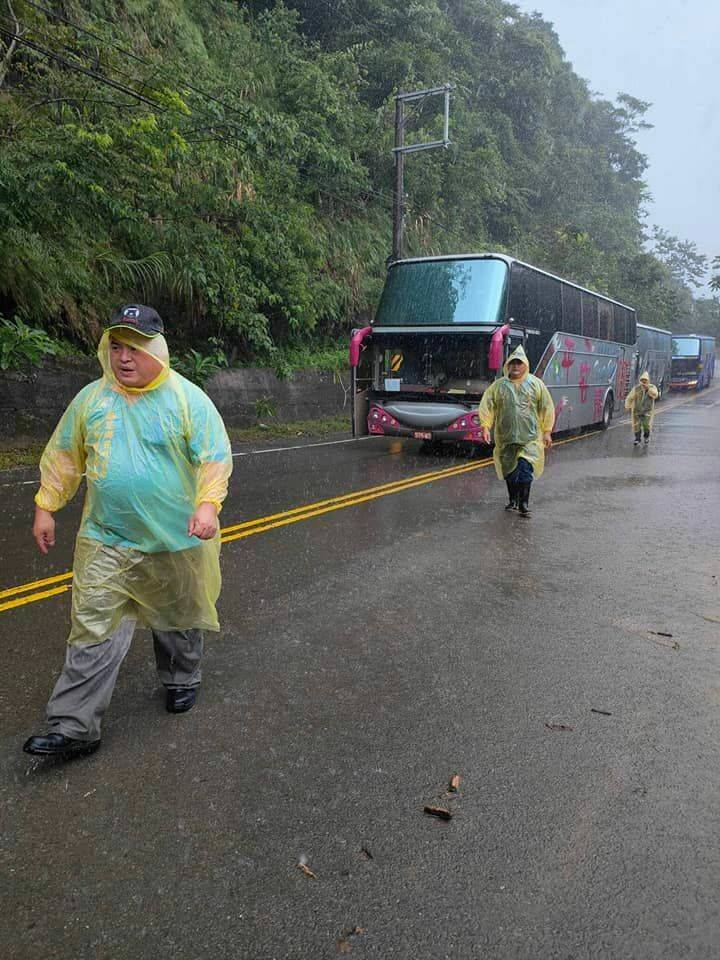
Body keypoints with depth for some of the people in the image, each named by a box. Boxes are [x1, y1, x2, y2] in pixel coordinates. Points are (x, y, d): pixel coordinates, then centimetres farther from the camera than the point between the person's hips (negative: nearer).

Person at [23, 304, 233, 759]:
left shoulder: (187, 398, -8)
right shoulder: (91, 398, 3)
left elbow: (215, 457, -11)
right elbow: (64, 456, 11)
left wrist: (207, 504, -24)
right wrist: (46, 507, 9)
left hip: (177, 539, -2)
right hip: (106, 540, 2)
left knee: (179, 619, 17)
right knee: (93, 630, -1)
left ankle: (182, 679, 43)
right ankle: (74, 727, 8)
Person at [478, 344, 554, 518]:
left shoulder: (536, 384, 4)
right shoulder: (498, 385, 5)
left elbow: (547, 408, 6)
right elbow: (487, 405, 2)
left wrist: (547, 431, 3)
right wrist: (485, 426, -10)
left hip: (529, 436, -2)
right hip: (505, 437, 2)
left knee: (525, 468, -11)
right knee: (509, 470, 9)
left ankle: (524, 503, -3)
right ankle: (513, 500, 26)